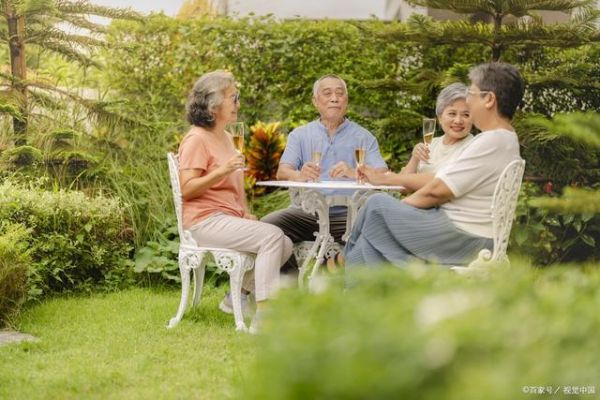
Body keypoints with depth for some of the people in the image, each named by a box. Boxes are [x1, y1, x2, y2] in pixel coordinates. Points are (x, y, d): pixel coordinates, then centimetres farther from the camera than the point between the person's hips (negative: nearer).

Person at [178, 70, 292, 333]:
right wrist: (221, 171, -28)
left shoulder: (226, 137, 20)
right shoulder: (197, 139, -9)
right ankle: (263, 318, -28)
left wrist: (246, 213, 14)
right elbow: (187, 189, -16)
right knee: (272, 235, -25)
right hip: (205, 220, -9)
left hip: (231, 217, 9)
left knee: (285, 245, -6)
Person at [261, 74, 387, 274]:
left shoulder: (363, 137, 10)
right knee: (267, 225, -25)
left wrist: (355, 173, -28)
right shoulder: (300, 135, 14)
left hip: (347, 213, -1)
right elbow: (282, 172, -2)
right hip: (307, 211, 1)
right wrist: (300, 175, -28)